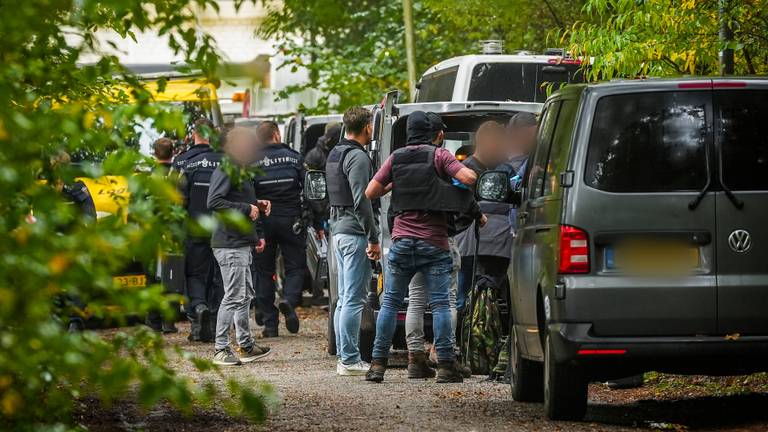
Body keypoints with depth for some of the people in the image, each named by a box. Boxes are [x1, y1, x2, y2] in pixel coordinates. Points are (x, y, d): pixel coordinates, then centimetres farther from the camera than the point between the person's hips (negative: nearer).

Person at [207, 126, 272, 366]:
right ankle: (221, 350, -6)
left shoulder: (240, 171, 18)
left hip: (242, 244, 11)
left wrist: (257, 205, 9)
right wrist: (247, 208, -20)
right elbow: (214, 202, -24)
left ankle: (246, 346, 24)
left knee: (245, 295, 16)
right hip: (230, 245, -11)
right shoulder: (225, 170, -13)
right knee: (234, 297, -9)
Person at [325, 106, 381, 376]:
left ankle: (344, 357, 14)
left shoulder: (334, 154, 16)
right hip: (355, 232, -10)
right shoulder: (357, 157, -14)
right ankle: (350, 360, -9)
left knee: (345, 299, 12)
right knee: (354, 299, -9)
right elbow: (361, 201, -19)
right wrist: (373, 239, -17)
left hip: (339, 230, 10)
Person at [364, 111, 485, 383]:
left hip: (402, 240, 3)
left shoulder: (396, 159, 7)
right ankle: (446, 365, -4)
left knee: (390, 302, 8)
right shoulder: (439, 156, -3)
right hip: (434, 242, -3)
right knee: (440, 304, -1)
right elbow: (469, 178, -15)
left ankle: (378, 363, 4)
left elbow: (370, 193, 7)